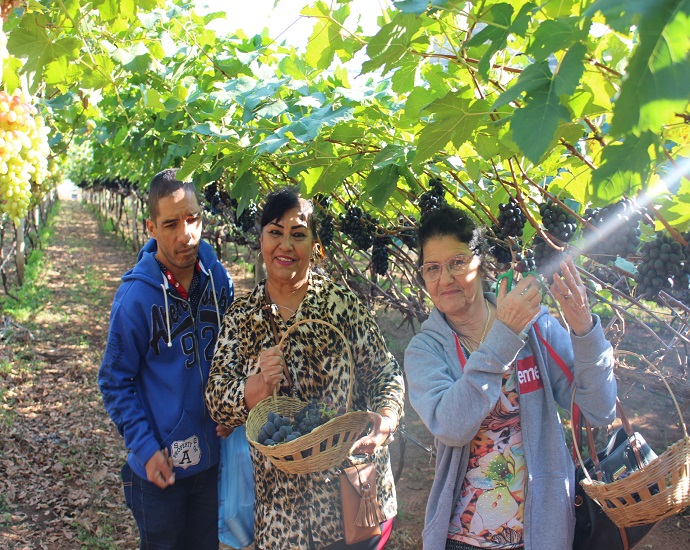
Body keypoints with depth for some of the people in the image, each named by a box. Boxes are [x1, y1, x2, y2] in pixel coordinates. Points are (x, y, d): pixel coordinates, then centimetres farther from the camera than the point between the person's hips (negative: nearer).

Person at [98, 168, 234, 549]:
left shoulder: (218, 279, -5)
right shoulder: (136, 295, -19)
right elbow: (115, 382, -10)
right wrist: (145, 448, -15)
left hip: (212, 456, 4)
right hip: (160, 465, -4)